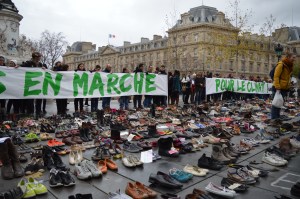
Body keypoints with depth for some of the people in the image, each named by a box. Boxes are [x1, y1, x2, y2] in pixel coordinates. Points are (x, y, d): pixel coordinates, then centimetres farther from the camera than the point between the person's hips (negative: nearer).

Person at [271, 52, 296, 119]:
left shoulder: (290, 66, 16)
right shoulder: (281, 64, -11)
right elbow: (276, 76, -17)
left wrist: (288, 88, 18)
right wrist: (277, 87, -24)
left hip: (284, 88, 9)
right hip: (278, 88, -9)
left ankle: (277, 118, 21)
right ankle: (274, 118, -1)